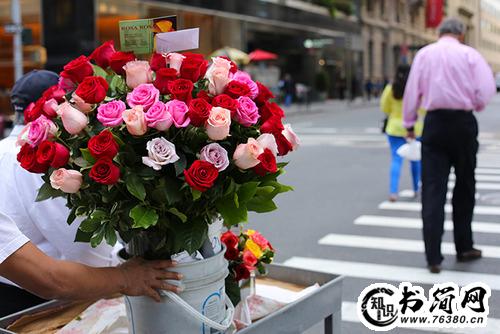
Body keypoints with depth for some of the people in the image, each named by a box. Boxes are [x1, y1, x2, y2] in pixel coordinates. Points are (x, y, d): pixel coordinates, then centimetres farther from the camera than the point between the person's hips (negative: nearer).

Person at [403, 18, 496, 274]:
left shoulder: (424, 54, 4)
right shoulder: (470, 54, -2)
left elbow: (412, 90, 3)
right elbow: (487, 89, -8)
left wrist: (409, 124, 12)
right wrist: (476, 105, 12)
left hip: (434, 123, 1)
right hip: (463, 123, -1)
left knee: (432, 189, 1)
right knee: (464, 187, 15)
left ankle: (433, 257, -3)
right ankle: (464, 248, 24)